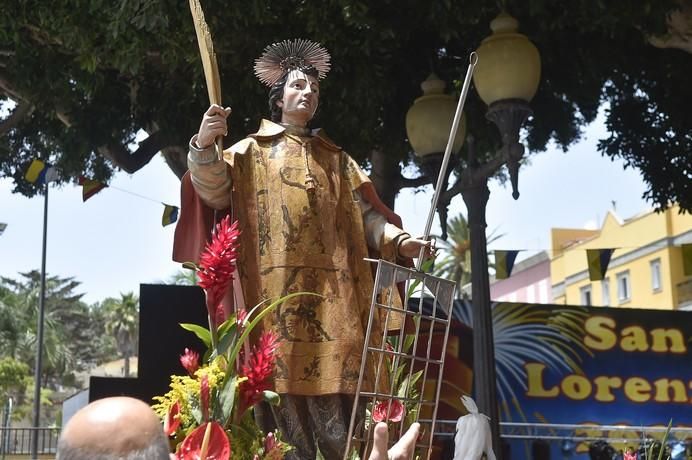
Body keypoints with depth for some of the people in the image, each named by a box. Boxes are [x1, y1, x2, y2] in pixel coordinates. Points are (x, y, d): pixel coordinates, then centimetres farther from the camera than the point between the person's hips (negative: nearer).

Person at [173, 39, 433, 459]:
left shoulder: (336, 159, 24)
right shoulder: (251, 152, 14)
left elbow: (365, 214, 14)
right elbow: (213, 190, -4)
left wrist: (401, 240, -5)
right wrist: (205, 145, -23)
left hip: (331, 290, 3)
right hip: (275, 289, -2)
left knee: (334, 378, -5)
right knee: (282, 379, -9)